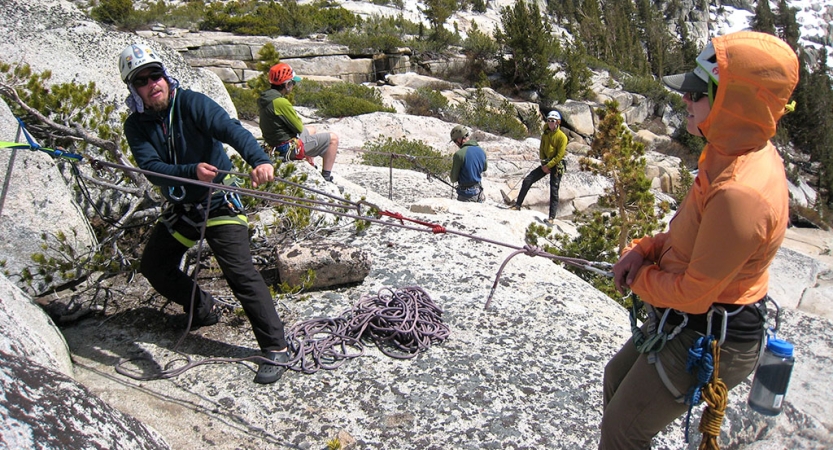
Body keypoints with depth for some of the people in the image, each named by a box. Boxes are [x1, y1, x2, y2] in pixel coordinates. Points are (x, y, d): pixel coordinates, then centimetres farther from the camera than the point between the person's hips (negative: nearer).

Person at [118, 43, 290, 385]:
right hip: (180, 209, 6)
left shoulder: (191, 103, -15)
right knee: (153, 266, 15)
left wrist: (259, 159, -51)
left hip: (218, 202, -6)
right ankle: (203, 310, 37)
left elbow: (230, 128, -31)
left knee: (241, 273, -16)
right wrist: (191, 171, -39)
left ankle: (276, 348, -9)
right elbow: (151, 168, -19)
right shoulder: (136, 126, -4)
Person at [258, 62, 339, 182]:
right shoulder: (281, 102, -28)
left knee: (311, 130, 34)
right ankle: (326, 178, 4)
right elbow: (299, 127, -20)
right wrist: (301, 126, 2)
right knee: (333, 139, 1)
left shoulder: (264, 98, 2)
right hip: (289, 147, -10)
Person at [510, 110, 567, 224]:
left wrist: (548, 166, -16)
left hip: (556, 165, -6)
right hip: (545, 164, 6)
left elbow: (560, 155, -15)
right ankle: (518, 205, 7)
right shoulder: (545, 134, 8)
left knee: (554, 191, -7)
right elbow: (541, 150, 11)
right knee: (527, 181, -2)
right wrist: (543, 164, -3)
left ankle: (552, 217, -3)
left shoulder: (562, 137, -12)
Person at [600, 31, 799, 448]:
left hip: (703, 343, -10)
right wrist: (645, 249, -3)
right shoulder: (751, 151, -3)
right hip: (690, 322, 10)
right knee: (617, 376, 28)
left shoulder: (740, 194, -35)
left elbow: (694, 294, -26)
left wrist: (640, 279, -8)